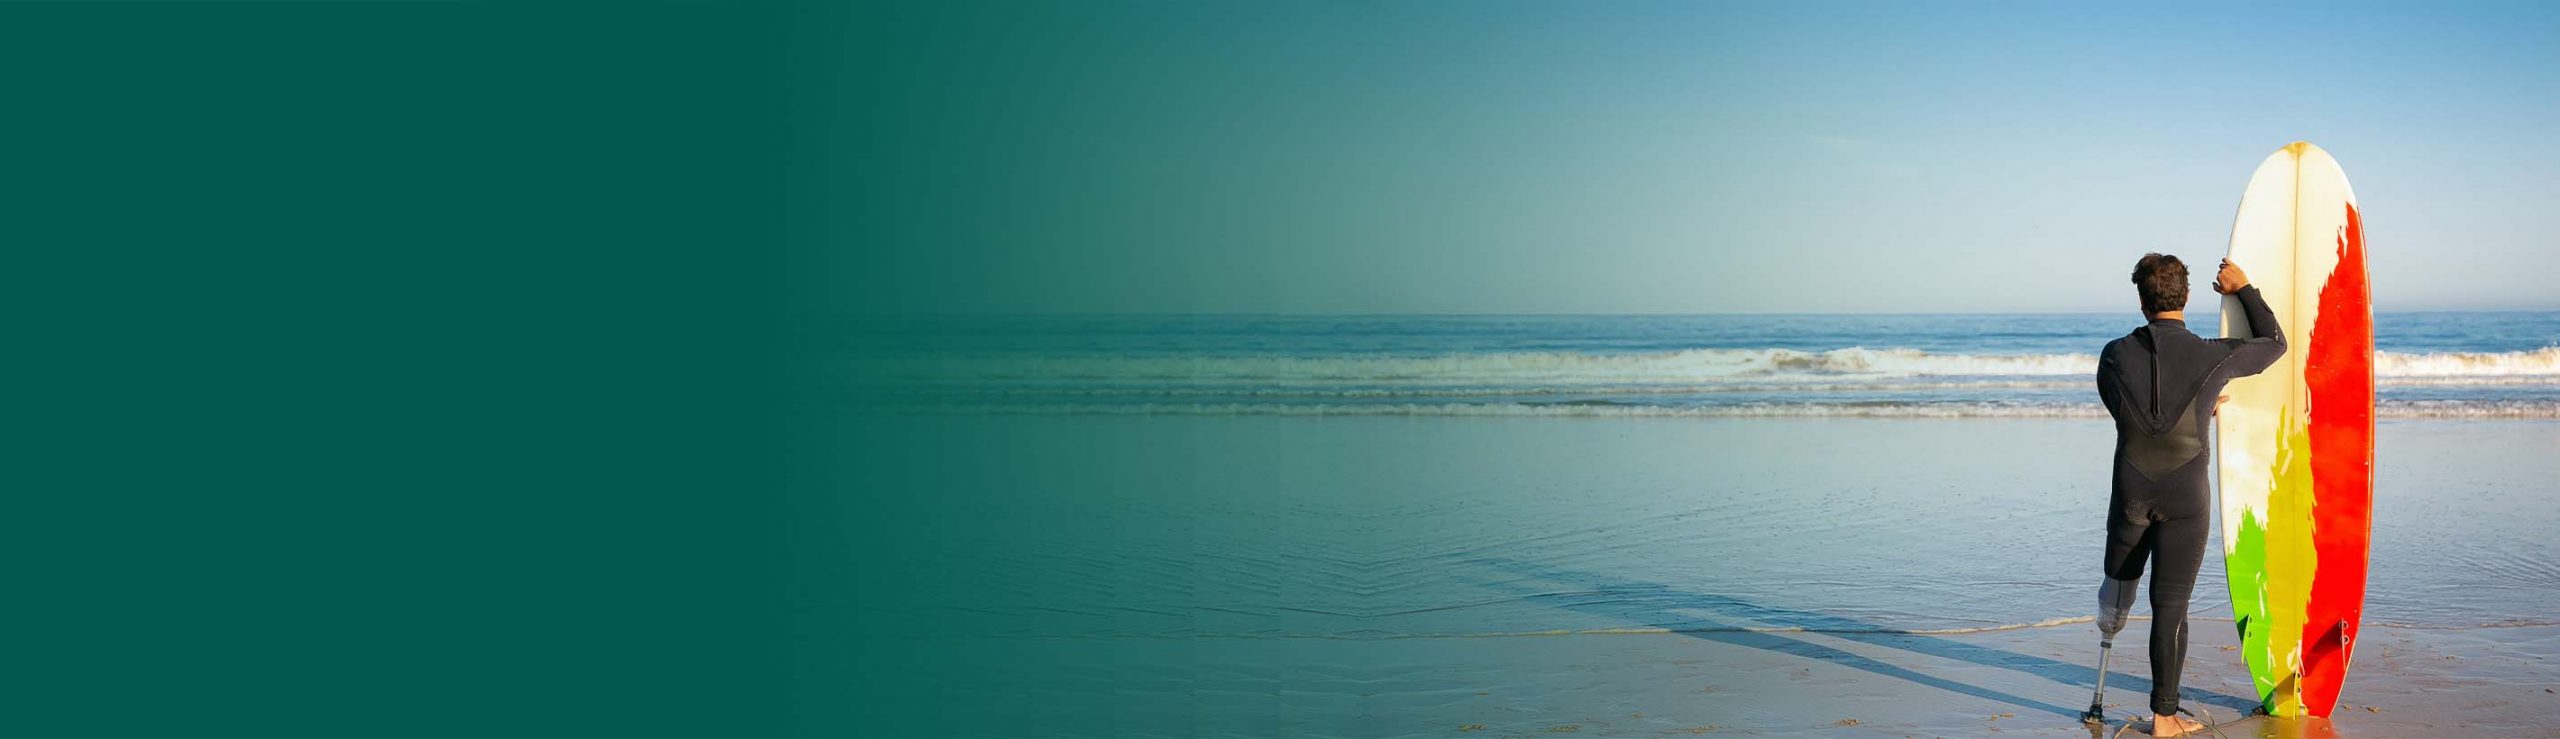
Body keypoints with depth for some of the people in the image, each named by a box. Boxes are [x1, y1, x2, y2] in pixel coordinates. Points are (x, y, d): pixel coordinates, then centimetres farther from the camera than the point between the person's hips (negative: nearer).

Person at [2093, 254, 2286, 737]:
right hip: (2186, 497, -1)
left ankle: (2109, 631, 58)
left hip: (2132, 492, 1)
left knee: (2121, 571, 27)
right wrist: (2243, 290, 18)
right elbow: (2274, 343, 9)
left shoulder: (2115, 356, -5)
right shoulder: (2213, 356, -10)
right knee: (2171, 605, 1)